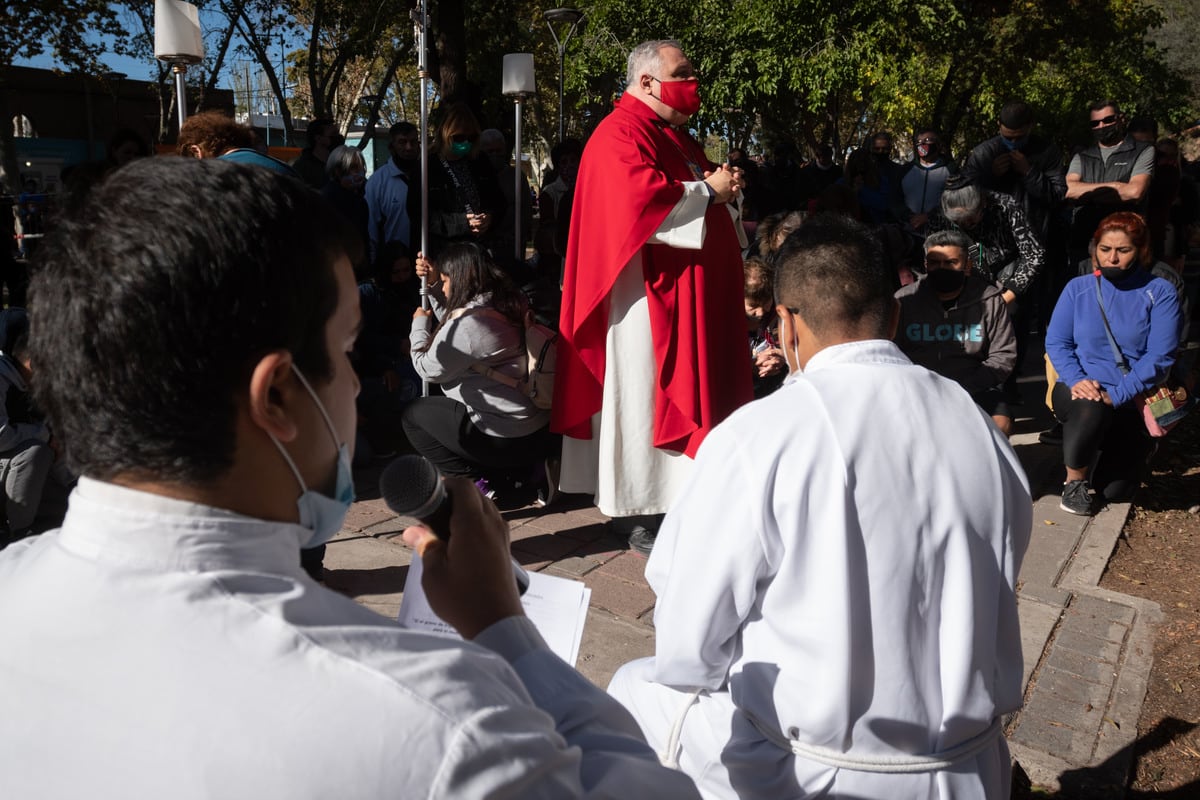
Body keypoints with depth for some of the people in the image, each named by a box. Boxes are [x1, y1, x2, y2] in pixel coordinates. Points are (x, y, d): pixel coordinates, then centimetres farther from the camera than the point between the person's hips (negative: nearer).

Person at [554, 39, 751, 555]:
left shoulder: (677, 136, 19)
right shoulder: (620, 135, -11)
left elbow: (703, 191, 27)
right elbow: (641, 199, -25)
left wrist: (722, 189, 3)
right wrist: (707, 192, -14)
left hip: (685, 296, 10)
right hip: (645, 294, -10)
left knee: (678, 391, 11)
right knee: (642, 396, -4)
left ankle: (671, 498, 19)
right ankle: (637, 513, 4)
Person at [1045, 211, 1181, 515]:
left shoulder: (1160, 293, -3)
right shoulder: (1078, 288, 4)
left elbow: (1160, 356, -11)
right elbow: (1056, 342, 0)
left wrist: (1115, 395, -23)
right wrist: (1076, 380, -19)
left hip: (1131, 399, 0)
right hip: (1079, 391, 0)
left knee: (1114, 490, -7)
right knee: (1089, 409, -38)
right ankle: (1075, 480, -9)